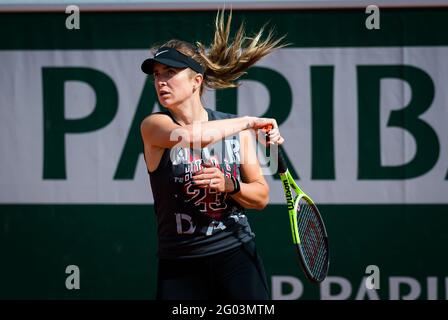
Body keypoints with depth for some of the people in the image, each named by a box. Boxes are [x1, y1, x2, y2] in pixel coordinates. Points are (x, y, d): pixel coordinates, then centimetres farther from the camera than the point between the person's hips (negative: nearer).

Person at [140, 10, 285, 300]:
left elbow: (261, 197, 8)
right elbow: (192, 135, -28)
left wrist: (229, 185, -12)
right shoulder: (154, 126, -6)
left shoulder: (237, 130, 4)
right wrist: (250, 121, -17)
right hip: (180, 265, -2)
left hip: (236, 255, 2)